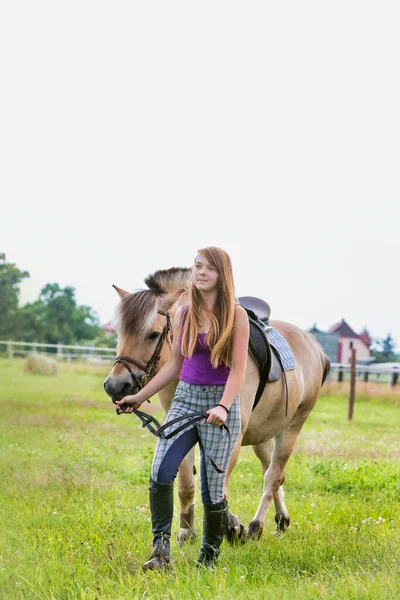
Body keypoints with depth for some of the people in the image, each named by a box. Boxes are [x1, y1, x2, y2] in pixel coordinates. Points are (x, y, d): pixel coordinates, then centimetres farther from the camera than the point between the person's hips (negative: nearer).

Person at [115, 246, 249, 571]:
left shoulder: (236, 315, -4)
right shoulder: (184, 314, 9)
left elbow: (238, 370, -10)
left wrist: (223, 407, -26)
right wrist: (140, 397, 14)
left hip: (220, 402, -4)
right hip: (185, 398, 4)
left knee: (212, 487, 1)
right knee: (160, 472, -17)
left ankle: (209, 558, 17)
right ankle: (161, 550, -12)